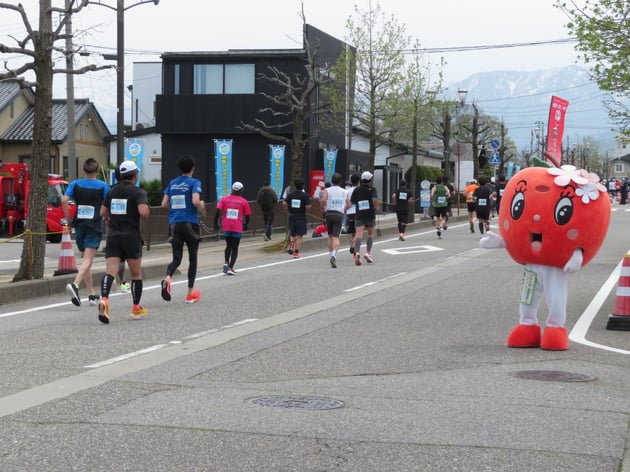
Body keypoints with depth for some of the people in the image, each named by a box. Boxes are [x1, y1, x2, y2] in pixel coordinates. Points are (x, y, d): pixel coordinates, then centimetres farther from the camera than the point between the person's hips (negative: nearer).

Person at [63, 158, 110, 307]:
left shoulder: (75, 184, 4)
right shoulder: (103, 186, -2)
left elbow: (64, 200, -8)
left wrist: (68, 218, 2)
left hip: (79, 224, 4)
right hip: (95, 226, -4)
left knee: (85, 259, 14)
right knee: (88, 260, -9)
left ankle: (92, 294, 17)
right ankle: (75, 284, -33)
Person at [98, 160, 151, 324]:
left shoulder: (112, 191, 11)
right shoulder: (138, 192, -6)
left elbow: (103, 212, 16)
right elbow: (143, 212, -22)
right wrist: (148, 212, 1)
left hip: (113, 237, 3)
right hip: (132, 237, -3)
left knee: (110, 272, -8)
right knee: (136, 274, 13)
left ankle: (104, 299, -34)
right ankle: (136, 308, 21)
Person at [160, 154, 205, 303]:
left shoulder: (172, 183, 10)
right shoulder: (194, 183, -6)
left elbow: (164, 204, 9)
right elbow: (196, 201, -20)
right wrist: (202, 205, 1)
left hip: (174, 224, 4)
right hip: (190, 223, -4)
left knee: (176, 258, 6)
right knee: (193, 258, 11)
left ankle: (167, 278, -28)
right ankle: (190, 294, 13)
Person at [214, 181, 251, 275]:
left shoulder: (224, 199, 4)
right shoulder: (244, 202, 2)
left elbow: (218, 211, -6)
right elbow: (247, 216, 6)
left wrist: (216, 223, 2)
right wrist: (246, 225, 23)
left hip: (226, 227, 2)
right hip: (237, 228, -2)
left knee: (228, 246, 22)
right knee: (235, 248, 5)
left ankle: (226, 263, 2)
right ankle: (230, 268, -5)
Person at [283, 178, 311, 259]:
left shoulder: (290, 194, 2)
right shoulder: (305, 195, -6)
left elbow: (284, 203, -9)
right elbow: (308, 207, -15)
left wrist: (286, 208, 10)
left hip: (292, 216, 3)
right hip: (301, 217, -3)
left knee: (293, 234, 21)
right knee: (299, 236, 0)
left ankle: (292, 244, -5)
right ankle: (296, 252, -4)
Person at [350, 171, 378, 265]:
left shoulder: (356, 190, 9)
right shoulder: (372, 190, -1)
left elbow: (352, 202, 10)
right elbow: (374, 200, -16)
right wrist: (374, 208, 1)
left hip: (359, 215, 1)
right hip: (370, 215, -1)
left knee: (359, 234, -9)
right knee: (371, 234, 16)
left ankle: (357, 252, -32)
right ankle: (368, 253, 5)